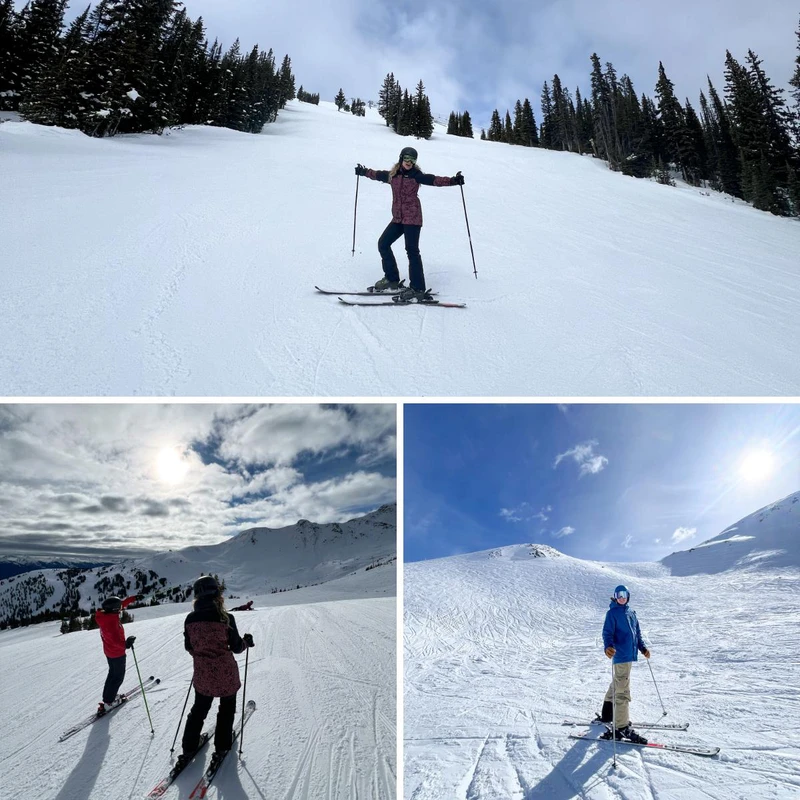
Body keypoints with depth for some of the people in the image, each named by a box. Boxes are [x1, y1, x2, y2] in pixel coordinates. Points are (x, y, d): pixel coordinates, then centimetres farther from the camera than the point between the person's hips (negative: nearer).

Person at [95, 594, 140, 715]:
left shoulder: (104, 615, -8)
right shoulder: (111, 622, -35)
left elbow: (121, 604, 7)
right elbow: (116, 639, -43)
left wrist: (133, 598, 14)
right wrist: (125, 645, -52)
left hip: (109, 651, 9)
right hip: (117, 654, -9)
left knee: (113, 674, 27)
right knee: (118, 677, 10)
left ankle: (108, 696, 38)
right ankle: (108, 702, 18)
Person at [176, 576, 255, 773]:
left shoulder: (190, 619, -10)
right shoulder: (225, 618, -22)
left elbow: (188, 647, 3)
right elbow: (236, 647, -12)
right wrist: (247, 641, 8)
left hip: (202, 675, 3)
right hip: (226, 674, -3)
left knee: (198, 710, 25)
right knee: (226, 710, 21)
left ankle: (188, 749, 29)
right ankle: (221, 748, 27)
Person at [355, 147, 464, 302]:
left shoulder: (416, 175, -3)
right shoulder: (392, 175, 12)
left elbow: (434, 180, -15)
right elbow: (378, 174, 31)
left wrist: (453, 181, -28)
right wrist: (364, 171, 45)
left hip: (412, 218, -7)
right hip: (398, 218, 7)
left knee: (412, 251, -13)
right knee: (383, 244, 9)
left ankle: (418, 289, -14)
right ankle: (392, 279, 20)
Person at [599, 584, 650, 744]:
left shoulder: (631, 612, 14)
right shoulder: (612, 613, -9)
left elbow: (637, 632, 25)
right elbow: (607, 632, -17)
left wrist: (642, 648, 19)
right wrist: (608, 647, -34)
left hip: (630, 655, 9)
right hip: (620, 655, -9)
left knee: (616, 685, 20)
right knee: (622, 691, -10)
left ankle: (607, 715, 35)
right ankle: (621, 727, -7)